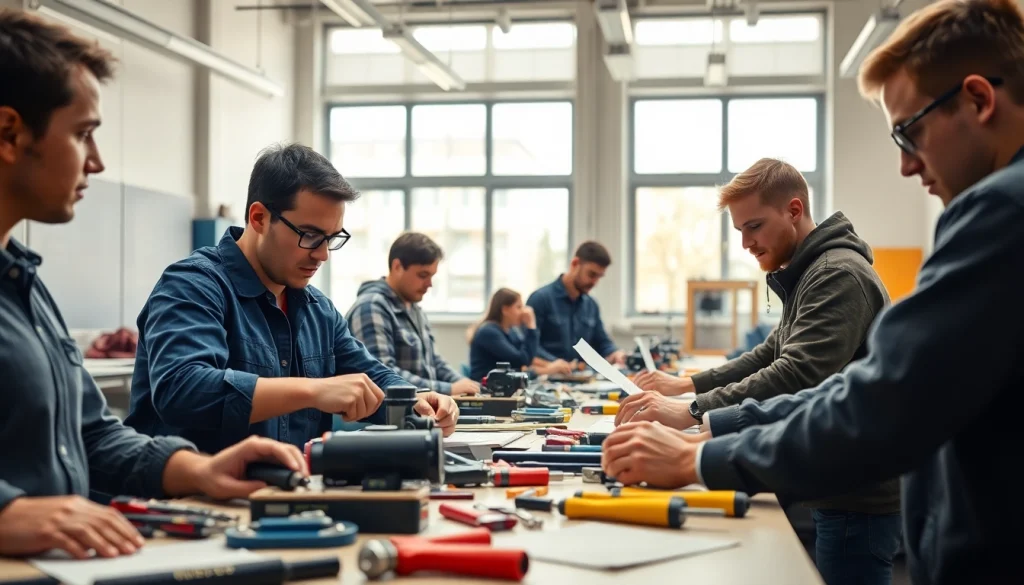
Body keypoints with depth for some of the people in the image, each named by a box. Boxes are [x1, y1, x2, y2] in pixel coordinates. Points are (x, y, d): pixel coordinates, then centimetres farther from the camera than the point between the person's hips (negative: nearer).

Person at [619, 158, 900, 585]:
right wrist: (689, 384, 10)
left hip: (859, 497, -10)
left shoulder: (839, 276, -19)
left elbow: (798, 376, -30)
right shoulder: (807, 276, 15)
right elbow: (770, 355, 22)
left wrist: (692, 411, -34)